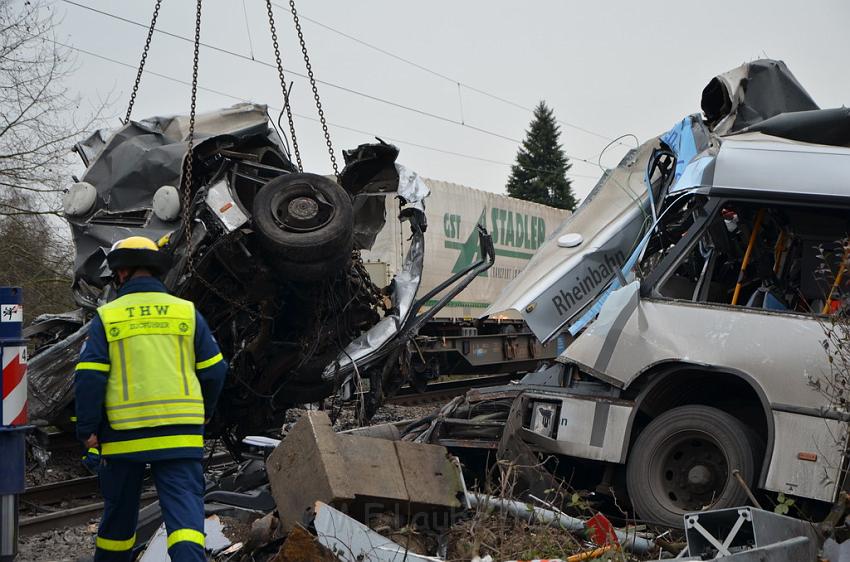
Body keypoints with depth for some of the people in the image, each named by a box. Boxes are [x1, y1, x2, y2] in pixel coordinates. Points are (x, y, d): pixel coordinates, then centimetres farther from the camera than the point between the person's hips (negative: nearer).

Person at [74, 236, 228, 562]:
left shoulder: (107, 317, 1)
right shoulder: (186, 312, 5)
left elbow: (89, 376, -7)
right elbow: (214, 370, 5)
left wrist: (87, 429, -1)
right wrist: (203, 412, 20)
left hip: (125, 435, 0)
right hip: (180, 434, 0)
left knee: (120, 507, 17)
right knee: (183, 502, -4)